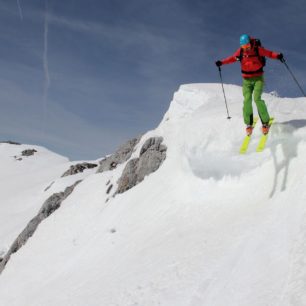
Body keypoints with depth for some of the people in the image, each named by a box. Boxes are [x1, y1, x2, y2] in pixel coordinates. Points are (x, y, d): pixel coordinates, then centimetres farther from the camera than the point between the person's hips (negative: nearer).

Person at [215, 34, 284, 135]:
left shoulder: (258, 49, -8)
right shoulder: (240, 51, -1)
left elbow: (269, 53, -5)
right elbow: (232, 58, 14)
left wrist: (278, 56, -24)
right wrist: (222, 62, 3)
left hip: (258, 78, -3)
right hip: (247, 80, 3)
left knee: (257, 98, -18)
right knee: (247, 100, -9)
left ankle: (265, 122, -5)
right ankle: (248, 124, 6)